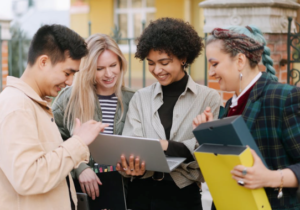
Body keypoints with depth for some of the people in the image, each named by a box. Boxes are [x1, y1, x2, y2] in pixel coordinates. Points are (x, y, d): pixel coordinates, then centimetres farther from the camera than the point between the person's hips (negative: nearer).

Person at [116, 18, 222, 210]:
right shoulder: (140, 98, 5)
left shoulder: (209, 98, -2)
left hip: (184, 194, -2)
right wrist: (134, 167, -25)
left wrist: (169, 147, -23)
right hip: (142, 193, 2)